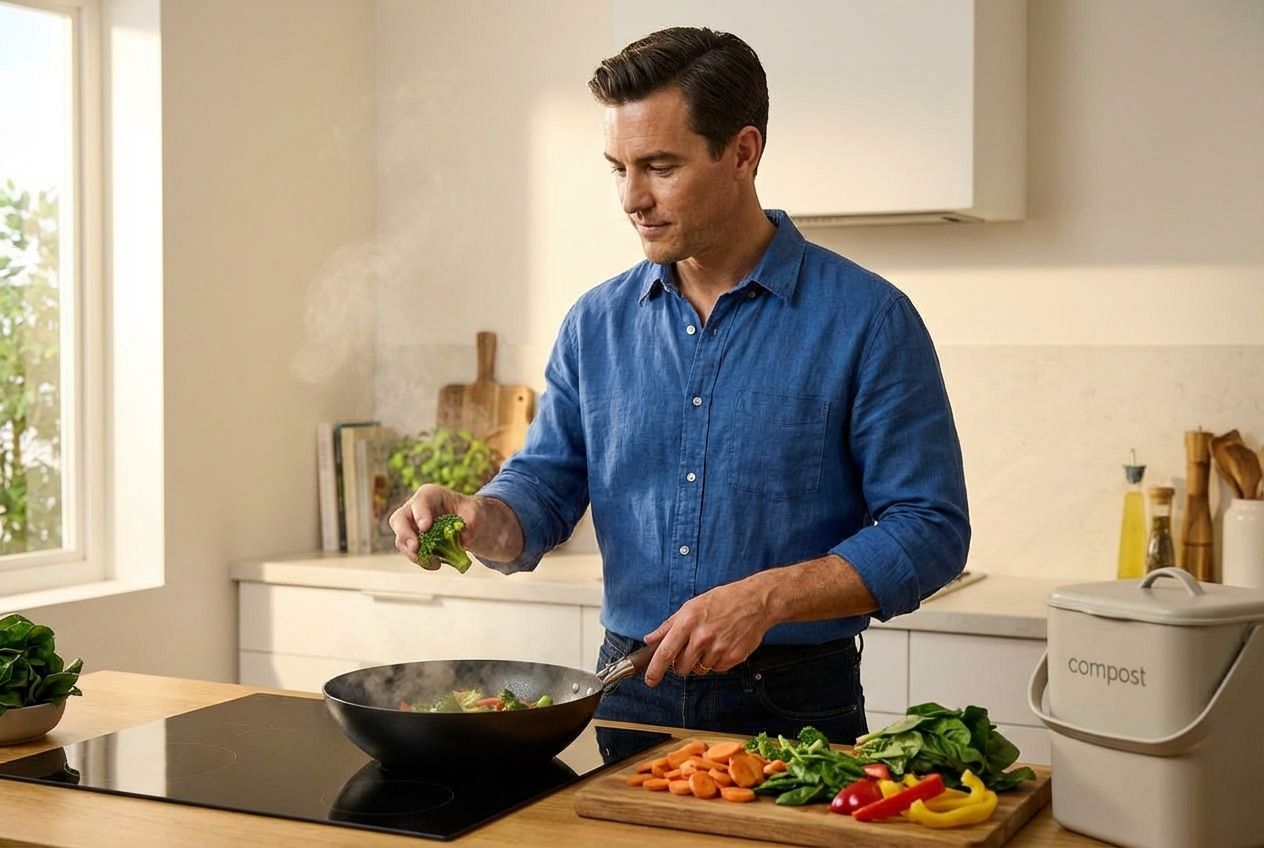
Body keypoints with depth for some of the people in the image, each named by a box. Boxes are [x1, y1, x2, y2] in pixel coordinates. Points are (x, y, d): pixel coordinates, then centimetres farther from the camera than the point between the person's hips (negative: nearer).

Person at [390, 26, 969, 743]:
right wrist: (482, 520, -15)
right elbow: (546, 485, 8)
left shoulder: (868, 320, -9)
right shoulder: (597, 323, 6)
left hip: (793, 708, -3)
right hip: (630, 698, 4)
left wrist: (766, 598, -23)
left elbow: (929, 528, -11)